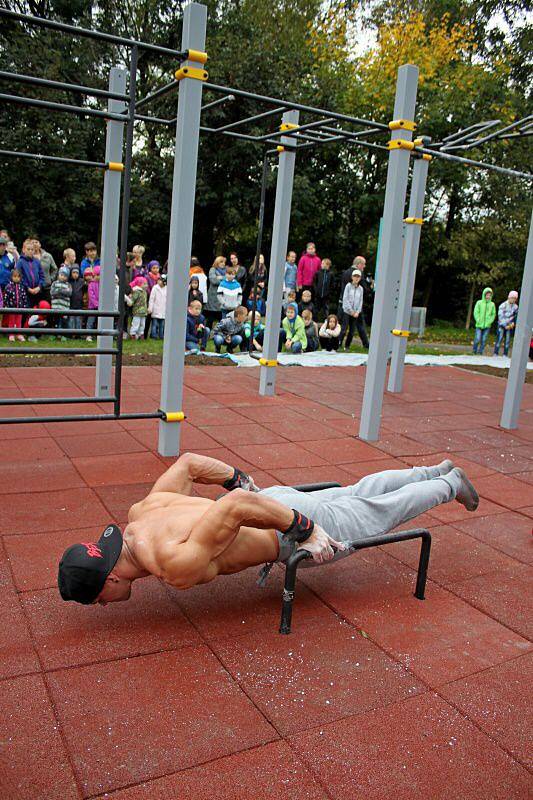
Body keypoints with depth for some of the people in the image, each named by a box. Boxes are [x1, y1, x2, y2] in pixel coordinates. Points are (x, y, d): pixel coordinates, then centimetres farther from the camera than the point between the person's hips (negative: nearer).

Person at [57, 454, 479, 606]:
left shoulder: (175, 566, -34)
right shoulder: (141, 513, -10)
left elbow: (238, 505, -41)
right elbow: (188, 462, -1)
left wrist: (302, 530, -29)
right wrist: (241, 479, 10)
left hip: (297, 529, -7)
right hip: (276, 500, 7)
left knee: (383, 513, 18)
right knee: (360, 494, 27)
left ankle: (451, 485, 42)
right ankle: (438, 472, 47)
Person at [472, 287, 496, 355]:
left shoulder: (492, 304, 5)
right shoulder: (479, 303, 0)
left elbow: (493, 314, 8)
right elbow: (476, 313, -2)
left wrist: (489, 322, -5)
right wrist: (479, 321, -10)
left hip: (487, 326, 2)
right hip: (479, 325, -2)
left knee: (484, 340, 4)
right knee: (477, 339, -7)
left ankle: (481, 353, 12)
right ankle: (474, 352, 11)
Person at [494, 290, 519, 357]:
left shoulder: (515, 307, 3)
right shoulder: (503, 305, -8)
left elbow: (516, 316, 14)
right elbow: (500, 317, -10)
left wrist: (513, 323, -2)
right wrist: (505, 326, -12)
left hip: (510, 326, 4)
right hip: (502, 325, -3)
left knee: (507, 341, 3)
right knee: (499, 339, -6)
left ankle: (505, 355, 9)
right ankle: (496, 354, -1)